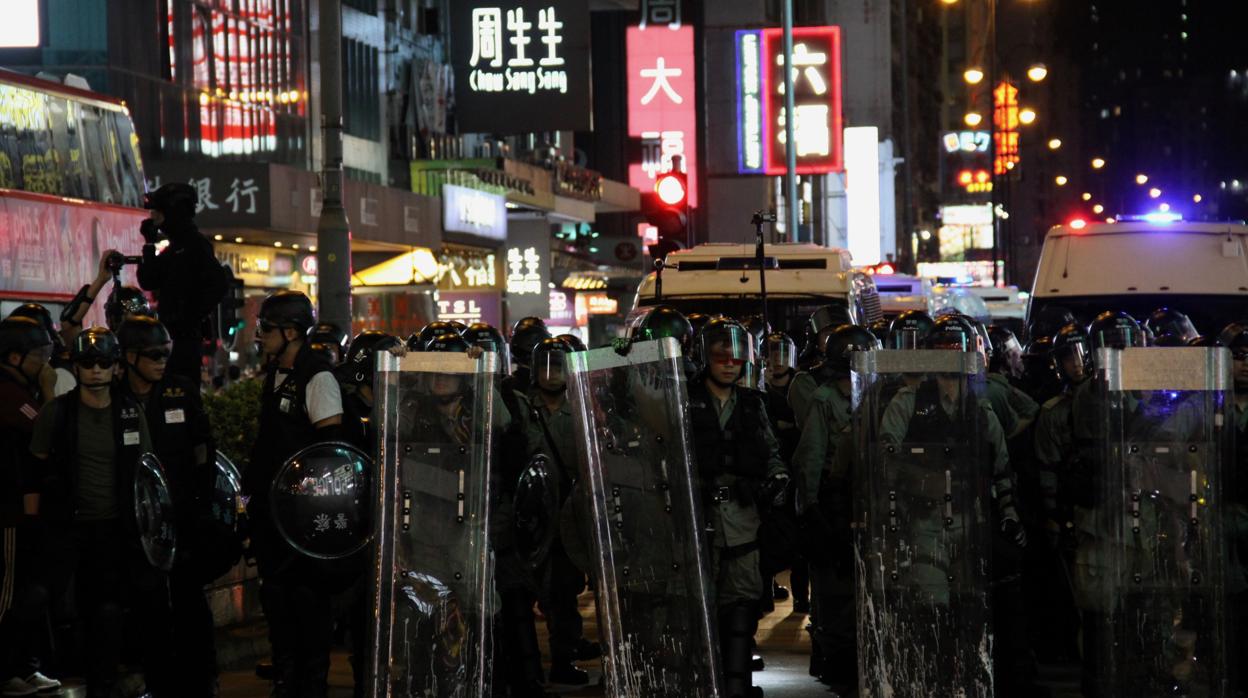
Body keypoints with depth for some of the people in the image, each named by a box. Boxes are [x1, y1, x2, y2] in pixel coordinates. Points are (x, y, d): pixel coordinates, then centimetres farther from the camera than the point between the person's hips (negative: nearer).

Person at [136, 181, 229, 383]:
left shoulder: (196, 244, -9)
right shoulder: (172, 249, 19)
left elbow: (217, 284, -20)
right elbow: (148, 282, 16)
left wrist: (194, 317, -17)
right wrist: (149, 245, 11)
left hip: (187, 335, -9)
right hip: (171, 333, 9)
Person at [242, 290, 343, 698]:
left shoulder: (317, 378, -14)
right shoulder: (275, 374, 14)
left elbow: (331, 446, -19)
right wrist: (252, 486, 19)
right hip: (270, 504, 9)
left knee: (308, 595, -3)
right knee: (275, 592, 13)